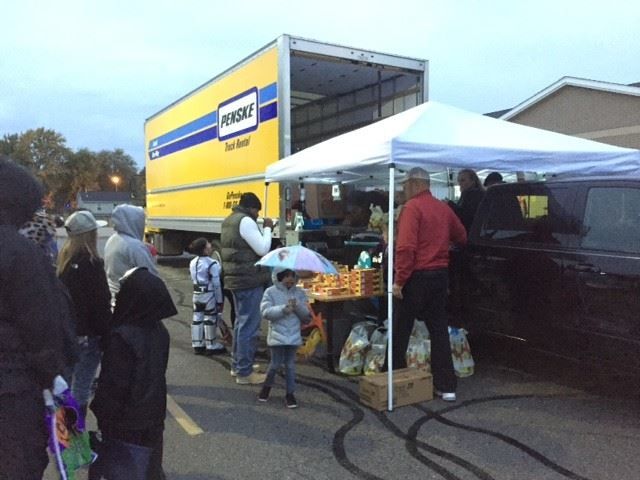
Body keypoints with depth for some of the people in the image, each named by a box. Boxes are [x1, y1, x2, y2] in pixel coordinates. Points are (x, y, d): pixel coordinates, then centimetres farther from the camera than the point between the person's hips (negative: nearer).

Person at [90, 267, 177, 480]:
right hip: (154, 412, 6)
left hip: (124, 419, -6)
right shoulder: (160, 331, -3)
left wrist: (100, 411, -6)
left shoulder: (122, 337, -26)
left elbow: (113, 383, -20)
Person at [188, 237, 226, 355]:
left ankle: (197, 345, 20)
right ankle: (212, 346, 10)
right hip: (209, 294, -7)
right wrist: (220, 300, -11)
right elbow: (216, 284, -17)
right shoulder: (212, 264, -18)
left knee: (197, 318, 12)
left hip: (197, 294, 7)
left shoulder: (192, 262, 6)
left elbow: (193, 279, 12)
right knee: (210, 319, 2)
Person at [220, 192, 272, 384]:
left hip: (236, 279, 10)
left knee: (241, 322, 19)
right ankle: (244, 372, 2)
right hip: (250, 281, -10)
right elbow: (263, 249, -18)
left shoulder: (229, 220, 15)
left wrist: (262, 229, 10)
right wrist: (267, 228, -6)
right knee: (249, 326, -4)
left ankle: (237, 365, 29)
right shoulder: (246, 221, -16)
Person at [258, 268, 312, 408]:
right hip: (277, 335, -3)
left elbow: (306, 315, 4)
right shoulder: (271, 292, -3)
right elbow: (266, 312, -14)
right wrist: (284, 309, -23)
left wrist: (297, 306, -15)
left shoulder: (299, 293, 6)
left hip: (293, 335, 3)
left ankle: (290, 393, 19)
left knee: (290, 365, 7)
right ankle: (267, 386, 29)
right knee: (276, 363, 2)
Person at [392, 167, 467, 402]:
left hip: (417, 276, -6)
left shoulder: (412, 207, -12)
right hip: (440, 274, 6)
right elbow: (461, 237, 20)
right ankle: (446, 386, 14)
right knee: (439, 329, 12)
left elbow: (406, 246, -21)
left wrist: (399, 280, -18)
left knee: (401, 330, 7)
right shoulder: (444, 208, 8)